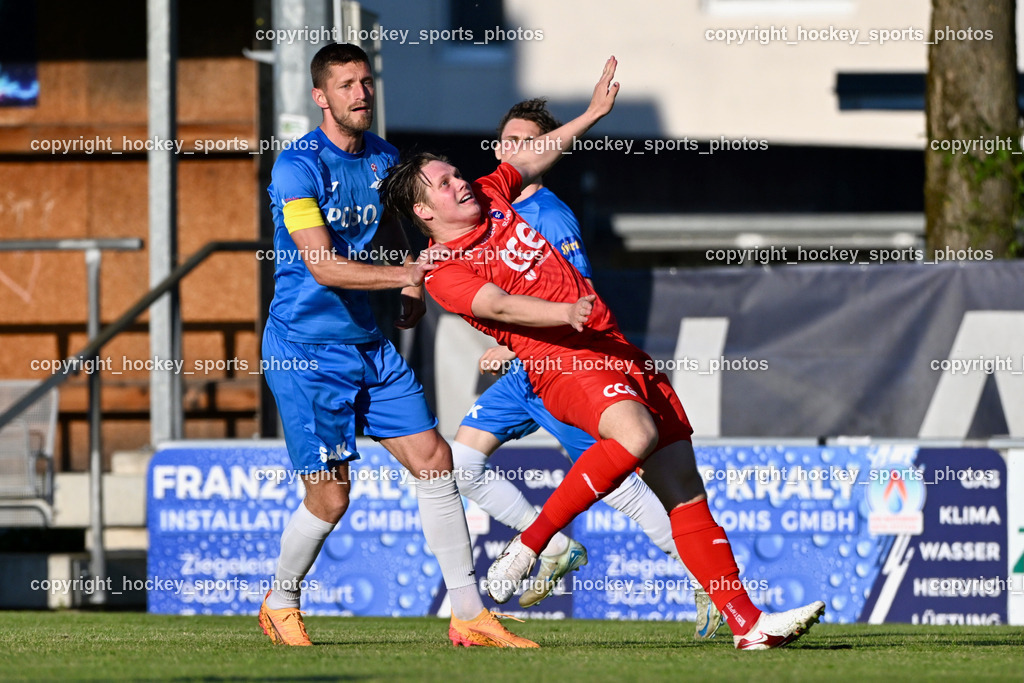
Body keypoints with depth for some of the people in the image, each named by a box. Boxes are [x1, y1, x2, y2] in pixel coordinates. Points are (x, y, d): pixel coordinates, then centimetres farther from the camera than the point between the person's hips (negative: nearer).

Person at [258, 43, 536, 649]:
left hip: (369, 344, 7)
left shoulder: (383, 157, 8)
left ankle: (468, 614, 4)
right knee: (331, 496, -7)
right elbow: (323, 265, -23)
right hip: (305, 348, -7)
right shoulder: (298, 166, -15)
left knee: (435, 461, 0)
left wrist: (415, 291, 12)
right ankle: (281, 602, 20)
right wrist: (405, 274, -27)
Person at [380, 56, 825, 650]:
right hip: (562, 363, -7)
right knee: (637, 433, -37)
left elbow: (532, 160, 32)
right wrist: (564, 313, -39)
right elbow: (499, 305, -23)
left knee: (686, 489, -1)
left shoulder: (491, 198, 14)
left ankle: (748, 623, -4)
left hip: (616, 350, 7)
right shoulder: (445, 271, -7)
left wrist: (594, 113, 38)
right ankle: (528, 548, -21)